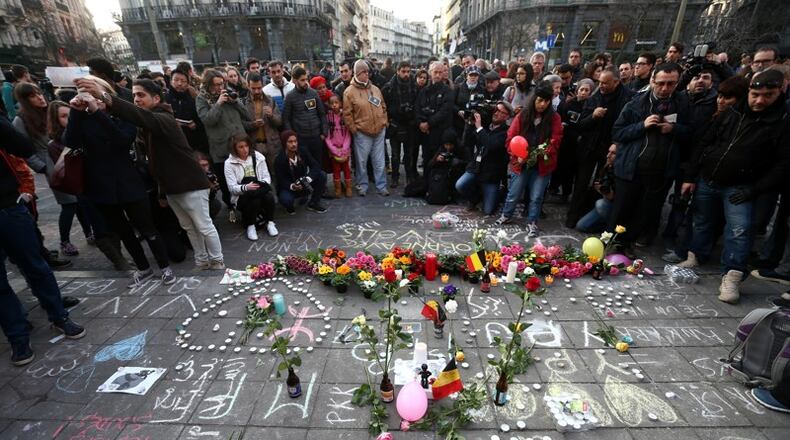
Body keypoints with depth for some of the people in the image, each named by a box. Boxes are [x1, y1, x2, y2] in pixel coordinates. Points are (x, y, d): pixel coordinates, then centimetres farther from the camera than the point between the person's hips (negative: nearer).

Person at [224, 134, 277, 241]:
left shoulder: (258, 157, 1)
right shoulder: (229, 163, -6)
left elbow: (266, 176, 2)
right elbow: (232, 187, -11)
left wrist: (263, 184, -22)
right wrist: (246, 187, -32)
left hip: (260, 191, 2)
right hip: (242, 196, -2)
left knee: (269, 196, -31)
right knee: (255, 200, -34)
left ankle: (270, 223, -10)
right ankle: (251, 226, -11)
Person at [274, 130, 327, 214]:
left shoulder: (302, 152, -10)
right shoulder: (280, 160, -20)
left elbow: (316, 166, -16)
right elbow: (282, 181, -19)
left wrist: (308, 178, -35)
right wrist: (292, 186, -41)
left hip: (303, 184, 4)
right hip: (288, 187, -4)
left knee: (322, 175, -18)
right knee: (286, 199, -37)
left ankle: (313, 203, -3)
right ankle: (289, 206, 6)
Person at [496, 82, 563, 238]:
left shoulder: (554, 118, -2)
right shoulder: (522, 116, -2)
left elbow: (555, 141, -5)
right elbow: (510, 138, -3)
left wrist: (541, 153, -23)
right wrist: (517, 156, -17)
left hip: (542, 165, 0)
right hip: (521, 164, 0)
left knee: (536, 197, 7)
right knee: (513, 194, 10)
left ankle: (532, 223, 24)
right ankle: (506, 216, 34)